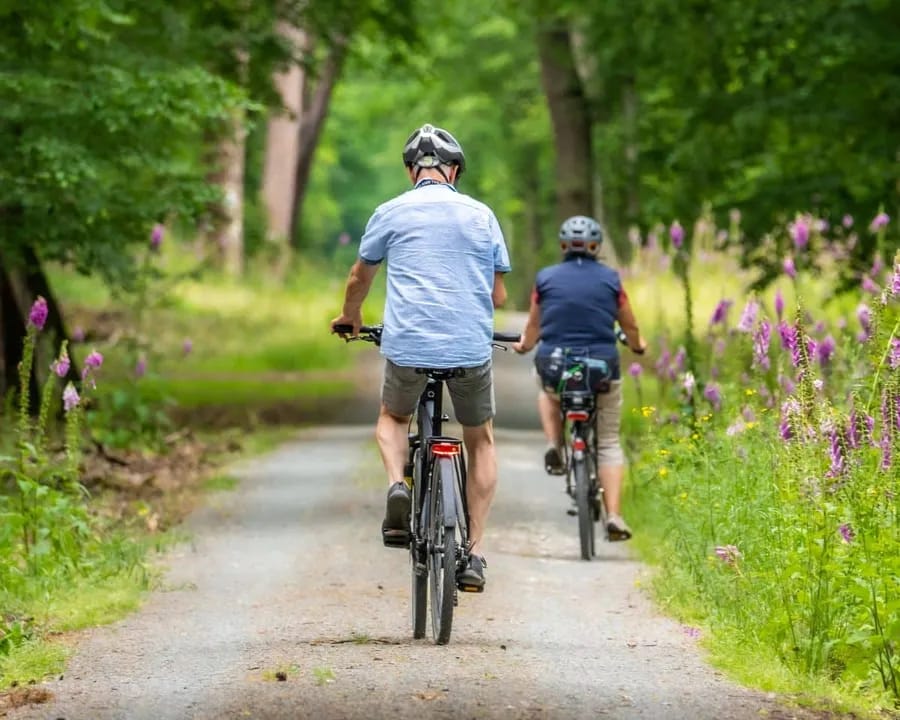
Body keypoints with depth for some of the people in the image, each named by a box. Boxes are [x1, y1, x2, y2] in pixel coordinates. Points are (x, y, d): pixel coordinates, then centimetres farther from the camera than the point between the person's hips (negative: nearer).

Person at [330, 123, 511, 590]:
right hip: (472, 347, 1)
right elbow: (498, 295, 13)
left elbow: (359, 279, 20)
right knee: (480, 442, 21)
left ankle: (397, 485, -3)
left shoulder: (391, 213, 6)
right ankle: (474, 554, 13)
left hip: (408, 346, -1)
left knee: (392, 418, 29)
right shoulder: (481, 215, 9)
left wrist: (350, 318, 41)